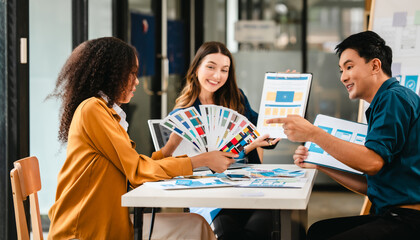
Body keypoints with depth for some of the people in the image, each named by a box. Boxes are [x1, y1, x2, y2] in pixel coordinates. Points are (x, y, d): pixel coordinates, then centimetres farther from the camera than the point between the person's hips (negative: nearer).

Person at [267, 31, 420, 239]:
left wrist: (313, 133, -18)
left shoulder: (395, 97, -8)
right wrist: (319, 164, 18)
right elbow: (370, 186, 23)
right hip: (387, 214, 10)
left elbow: (372, 162, -22)